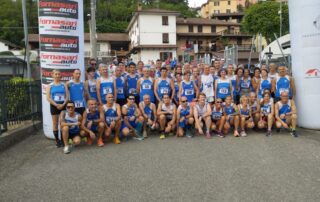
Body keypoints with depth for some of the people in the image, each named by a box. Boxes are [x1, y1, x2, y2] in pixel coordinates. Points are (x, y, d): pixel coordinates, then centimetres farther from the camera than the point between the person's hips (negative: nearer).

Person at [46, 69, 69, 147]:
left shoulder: (64, 85, 7)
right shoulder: (50, 86, 3)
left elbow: (67, 96, 2)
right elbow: (48, 98, -5)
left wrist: (63, 104, -14)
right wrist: (56, 105, -15)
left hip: (63, 105, 1)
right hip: (54, 106, -1)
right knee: (55, 123, 5)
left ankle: (62, 140, 12)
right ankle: (57, 140, 15)